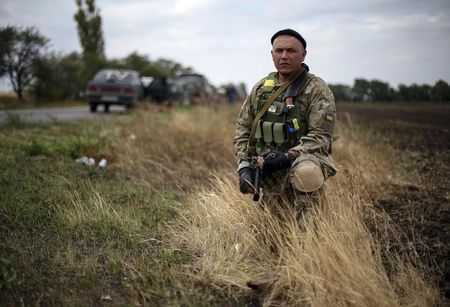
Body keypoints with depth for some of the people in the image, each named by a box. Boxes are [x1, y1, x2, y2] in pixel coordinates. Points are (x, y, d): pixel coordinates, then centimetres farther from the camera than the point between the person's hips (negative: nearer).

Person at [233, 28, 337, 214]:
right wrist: (244, 166, -3)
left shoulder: (317, 89, -8)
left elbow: (320, 136, -14)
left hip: (303, 159, -5)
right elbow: (243, 129, 10)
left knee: (305, 173, -39)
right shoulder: (260, 87, 8)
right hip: (268, 171, 5)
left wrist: (288, 156, -28)